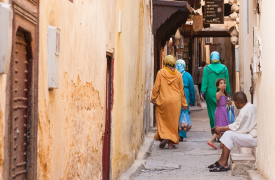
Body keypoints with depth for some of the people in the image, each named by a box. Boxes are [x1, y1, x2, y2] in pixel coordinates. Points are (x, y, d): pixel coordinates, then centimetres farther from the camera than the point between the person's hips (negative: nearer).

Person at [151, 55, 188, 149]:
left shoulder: (160, 72, -4)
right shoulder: (178, 74, 1)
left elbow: (156, 87, -4)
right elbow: (181, 90, 6)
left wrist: (154, 98, 6)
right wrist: (184, 103, 12)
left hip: (163, 100, -1)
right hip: (175, 100, 2)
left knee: (162, 120, 11)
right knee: (173, 122, 8)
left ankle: (163, 137, -8)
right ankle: (171, 142, 8)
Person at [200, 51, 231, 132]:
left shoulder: (207, 68, -1)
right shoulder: (224, 68, 3)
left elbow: (205, 82, -5)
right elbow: (227, 82, 6)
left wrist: (202, 92, -5)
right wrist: (228, 93, 12)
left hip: (211, 93, -1)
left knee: (213, 113, 4)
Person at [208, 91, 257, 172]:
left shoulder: (246, 110, -19)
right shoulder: (248, 107, 14)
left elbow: (237, 127, -18)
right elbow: (237, 124, 15)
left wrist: (221, 129, -8)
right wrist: (222, 128, 9)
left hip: (253, 138, -11)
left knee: (229, 135, -17)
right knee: (227, 133, 7)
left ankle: (224, 164, -12)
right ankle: (221, 161, 3)